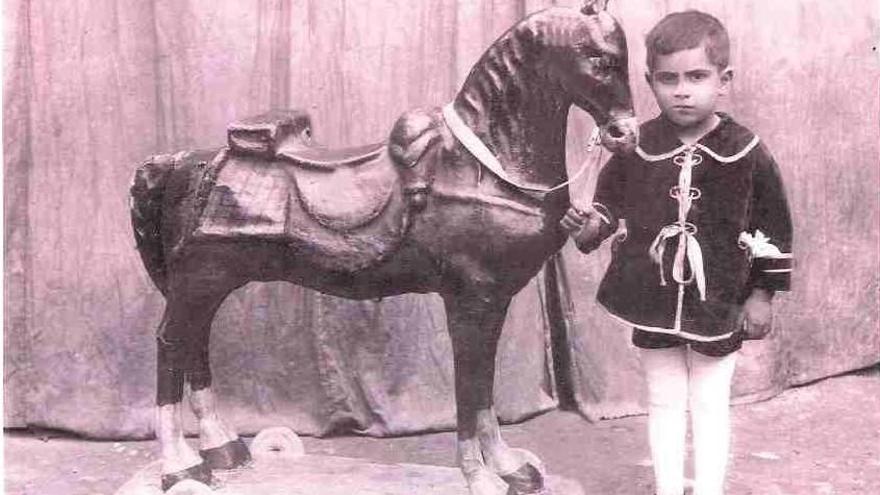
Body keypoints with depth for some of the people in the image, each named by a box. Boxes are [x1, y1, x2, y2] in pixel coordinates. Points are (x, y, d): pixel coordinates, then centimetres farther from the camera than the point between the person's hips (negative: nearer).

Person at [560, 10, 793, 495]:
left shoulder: (746, 152, -10)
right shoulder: (636, 147, -6)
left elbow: (772, 228, -2)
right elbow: (609, 201, 7)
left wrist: (761, 294, -1)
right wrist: (590, 227, -14)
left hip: (718, 305, -2)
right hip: (652, 300, 2)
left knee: (710, 405, 11)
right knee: (664, 403, 15)